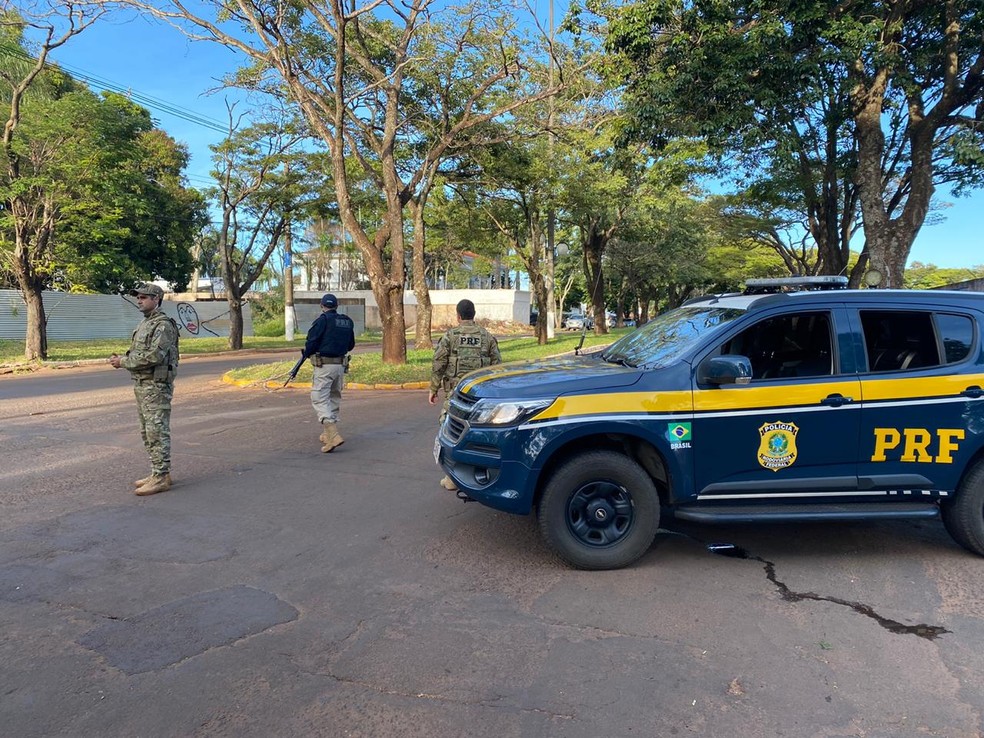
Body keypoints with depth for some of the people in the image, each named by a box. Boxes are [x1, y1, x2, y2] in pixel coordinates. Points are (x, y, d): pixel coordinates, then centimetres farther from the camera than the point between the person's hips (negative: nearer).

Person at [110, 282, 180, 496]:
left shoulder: (163, 325, -14)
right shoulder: (144, 324, 17)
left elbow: (154, 356, -23)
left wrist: (123, 362, -14)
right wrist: (122, 359, 3)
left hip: (156, 385, -10)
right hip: (142, 385, 10)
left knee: (157, 431, -7)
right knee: (147, 432, 14)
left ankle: (161, 478, -3)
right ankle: (158, 473, 22)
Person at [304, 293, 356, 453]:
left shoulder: (323, 320, -10)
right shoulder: (347, 321, 10)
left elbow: (311, 341, -12)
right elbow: (351, 345, 16)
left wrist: (305, 353, 7)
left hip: (324, 366, -7)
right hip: (340, 365, 7)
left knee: (320, 399, -7)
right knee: (334, 398, 18)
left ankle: (333, 435, -22)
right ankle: (327, 434, 28)